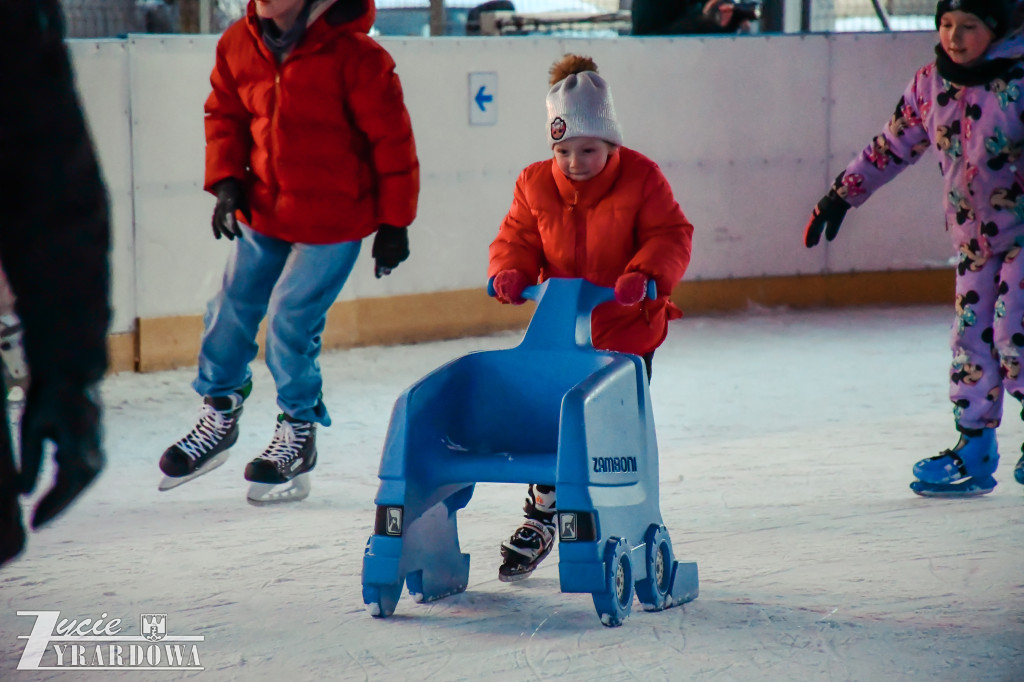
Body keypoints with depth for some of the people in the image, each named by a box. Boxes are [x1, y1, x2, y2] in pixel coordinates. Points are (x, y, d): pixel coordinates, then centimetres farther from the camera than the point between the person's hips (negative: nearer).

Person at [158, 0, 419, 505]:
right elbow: (225, 114, 13)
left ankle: (299, 431, 15)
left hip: (332, 219, -5)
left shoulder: (350, 53, -20)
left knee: (290, 320, -8)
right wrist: (226, 181, -1)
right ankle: (219, 413, 32)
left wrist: (394, 222, -8)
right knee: (233, 307, 8)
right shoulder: (238, 45, -3)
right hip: (262, 210, 5)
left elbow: (391, 137, -12)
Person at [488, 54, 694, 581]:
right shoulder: (536, 185, -4)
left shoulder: (641, 178, -12)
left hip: (628, 330, -2)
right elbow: (518, 239, 3)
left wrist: (645, 274, -31)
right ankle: (542, 517, 25)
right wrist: (509, 272, -19)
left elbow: (671, 236, -12)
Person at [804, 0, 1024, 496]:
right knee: (970, 336, 4)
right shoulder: (930, 84, 1)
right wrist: (842, 194, 14)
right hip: (973, 236, 6)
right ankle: (974, 449, 11)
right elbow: (892, 146, 12)